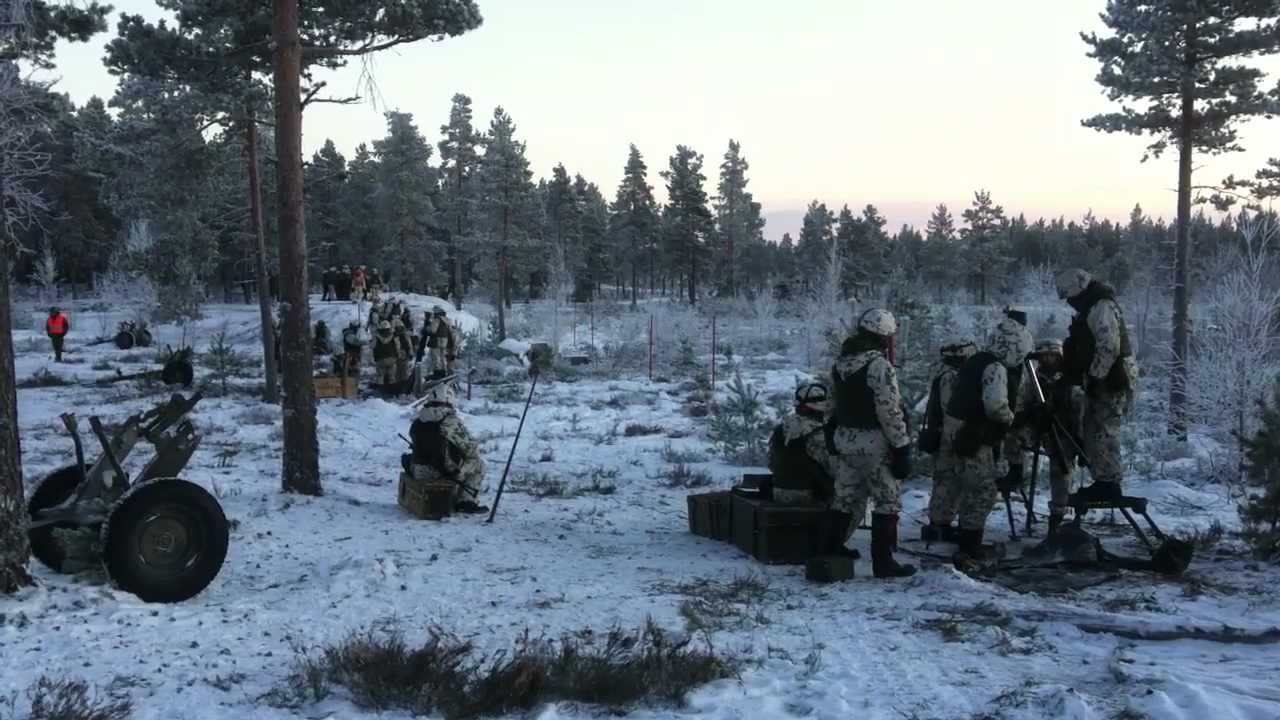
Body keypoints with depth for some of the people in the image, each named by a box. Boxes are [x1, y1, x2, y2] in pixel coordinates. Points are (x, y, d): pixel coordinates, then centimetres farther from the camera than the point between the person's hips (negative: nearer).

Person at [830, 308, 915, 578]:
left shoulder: (841, 363, 8)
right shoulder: (879, 365, -17)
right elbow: (890, 412, -18)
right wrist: (902, 447, -14)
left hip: (844, 438, 8)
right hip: (874, 442, -8)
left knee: (846, 499, 15)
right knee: (888, 501, 2)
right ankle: (883, 561, 3)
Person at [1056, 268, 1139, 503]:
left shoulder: (1101, 307, -15)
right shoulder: (1092, 307, 19)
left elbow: (1109, 347, -23)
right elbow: (1085, 348, 24)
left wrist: (1094, 377, -21)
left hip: (1111, 379, -11)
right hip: (1105, 379, 11)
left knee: (1103, 431, -8)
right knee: (1096, 430, 12)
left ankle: (1108, 484, -5)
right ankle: (1104, 483, 17)